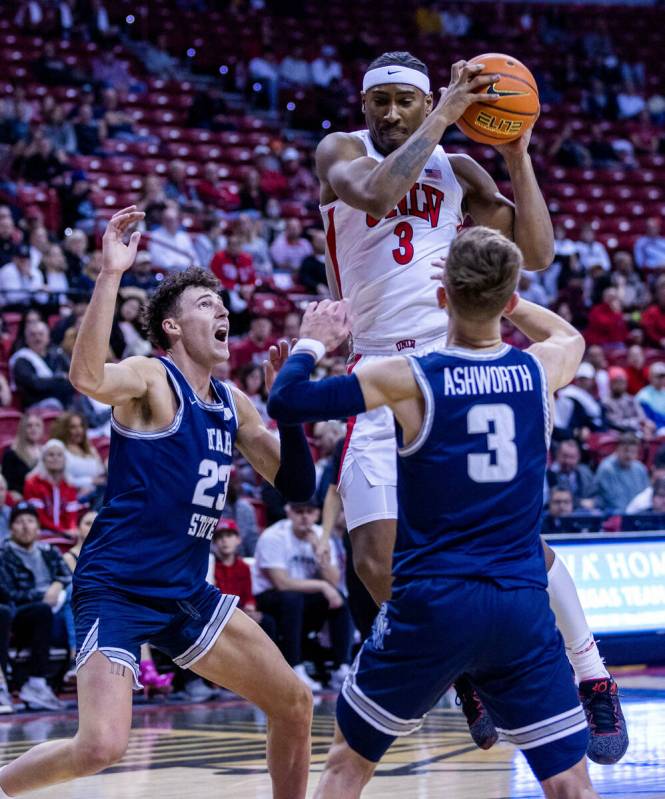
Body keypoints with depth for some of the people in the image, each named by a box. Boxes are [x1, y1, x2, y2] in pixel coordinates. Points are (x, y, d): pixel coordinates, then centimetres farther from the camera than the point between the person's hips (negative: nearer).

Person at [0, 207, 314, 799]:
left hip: (186, 593, 8)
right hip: (116, 589, -8)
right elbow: (87, 377, -33)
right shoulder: (151, 379, -10)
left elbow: (296, 486, 14)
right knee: (102, 746, -21)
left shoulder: (233, 405, 12)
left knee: (294, 704, 7)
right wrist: (111, 273, -39)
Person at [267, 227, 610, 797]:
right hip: (522, 607, 2)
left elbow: (285, 403, -4)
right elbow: (569, 335, 29)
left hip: (430, 605, -2)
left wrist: (313, 342, 13)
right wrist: (499, 296, 35)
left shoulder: (409, 379, -8)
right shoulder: (543, 369, 3)